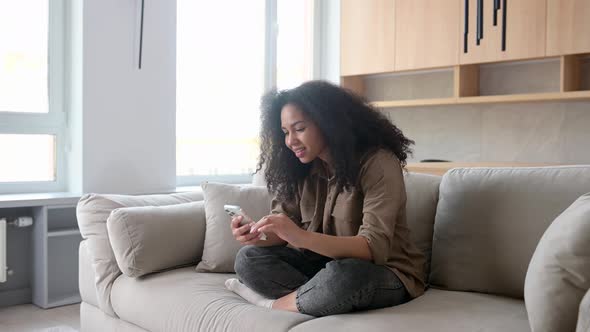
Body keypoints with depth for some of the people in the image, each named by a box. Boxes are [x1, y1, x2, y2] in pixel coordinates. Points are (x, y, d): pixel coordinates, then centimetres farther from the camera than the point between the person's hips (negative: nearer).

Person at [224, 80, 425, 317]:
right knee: (249, 257, -10)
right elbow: (282, 233, 0)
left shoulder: (378, 163, -19)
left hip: (385, 273, -5)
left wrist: (302, 237, -42)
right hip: (327, 264, 6)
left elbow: (373, 248, -28)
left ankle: (272, 303, -13)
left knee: (343, 275, -39)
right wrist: (256, 233, -25)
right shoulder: (300, 169, 0)